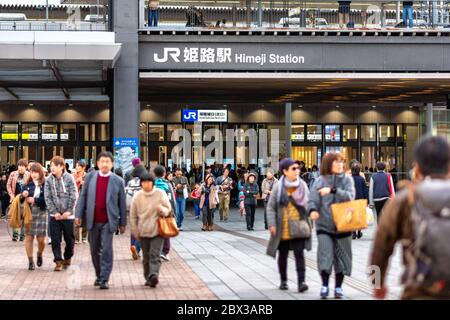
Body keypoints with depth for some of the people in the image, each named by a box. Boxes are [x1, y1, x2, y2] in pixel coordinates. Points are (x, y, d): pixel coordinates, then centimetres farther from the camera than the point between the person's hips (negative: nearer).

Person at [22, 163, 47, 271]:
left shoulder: (45, 185, -4)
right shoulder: (27, 184, 6)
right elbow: (21, 199, 10)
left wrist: (35, 200, -16)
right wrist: (23, 196, -12)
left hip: (41, 213, -2)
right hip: (28, 213, 2)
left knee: (41, 239, 0)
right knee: (29, 237, 1)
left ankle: (39, 255, 31)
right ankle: (30, 261, 12)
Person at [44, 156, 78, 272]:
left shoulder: (69, 178, -5)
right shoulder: (49, 180, 1)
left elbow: (74, 196, -6)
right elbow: (47, 198, -2)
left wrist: (68, 211, -11)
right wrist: (54, 212, -10)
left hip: (68, 214, -1)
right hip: (54, 215, 1)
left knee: (69, 239, 8)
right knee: (55, 240, -3)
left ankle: (67, 258, 28)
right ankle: (58, 262, 2)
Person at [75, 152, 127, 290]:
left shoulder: (118, 181, 0)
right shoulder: (90, 177, 5)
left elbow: (122, 203, 4)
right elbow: (83, 196, 7)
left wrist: (122, 223, 4)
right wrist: (79, 215, 0)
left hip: (108, 221, -3)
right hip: (93, 221, 3)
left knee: (106, 249, -8)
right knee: (95, 250, 12)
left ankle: (104, 279, -4)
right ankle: (98, 275, 28)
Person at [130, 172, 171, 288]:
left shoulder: (160, 194, -2)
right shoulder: (137, 196, 2)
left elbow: (168, 209, 4)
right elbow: (133, 215, 9)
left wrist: (162, 210, -20)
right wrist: (135, 231, 5)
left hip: (157, 230, -2)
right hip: (143, 231, 2)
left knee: (155, 254, -15)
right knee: (146, 256, 8)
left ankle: (154, 275, -26)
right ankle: (148, 277, 18)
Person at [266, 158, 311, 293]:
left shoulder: (303, 185, 4)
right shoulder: (278, 186, -3)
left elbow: (308, 204, 10)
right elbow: (271, 207, -3)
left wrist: (309, 223, 5)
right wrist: (272, 224, -11)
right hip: (283, 228, -1)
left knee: (299, 253, -10)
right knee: (283, 254, 11)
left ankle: (301, 281, -13)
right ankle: (283, 280, 25)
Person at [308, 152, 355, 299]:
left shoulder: (347, 179, 2)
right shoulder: (320, 181, -1)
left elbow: (349, 196, -13)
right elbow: (313, 199, -8)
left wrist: (333, 190, -25)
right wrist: (312, 210, -29)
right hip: (324, 225, -1)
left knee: (341, 256, 8)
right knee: (325, 255, -9)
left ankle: (338, 287, 22)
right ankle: (324, 285, 8)